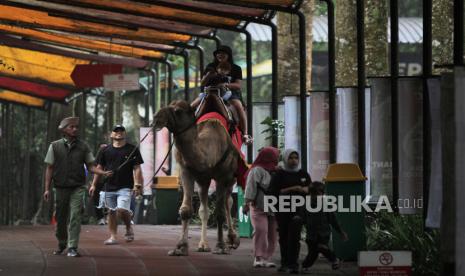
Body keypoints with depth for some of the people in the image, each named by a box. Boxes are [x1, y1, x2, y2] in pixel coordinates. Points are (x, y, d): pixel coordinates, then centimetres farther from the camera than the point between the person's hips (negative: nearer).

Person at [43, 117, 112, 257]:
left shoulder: (83, 147, 6)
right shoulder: (55, 146, 4)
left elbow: (90, 166, 9)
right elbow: (49, 168, 5)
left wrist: (104, 172, -10)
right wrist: (47, 189, 0)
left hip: (77, 188, -1)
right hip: (61, 187, 1)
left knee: (75, 217, -11)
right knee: (60, 218, 9)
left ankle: (72, 247, -10)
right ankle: (61, 244, 30)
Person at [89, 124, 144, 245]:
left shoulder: (132, 149, 4)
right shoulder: (106, 150, 11)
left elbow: (137, 168, 2)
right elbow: (99, 167, 15)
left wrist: (137, 184, -8)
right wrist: (94, 184, 10)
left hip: (125, 187, -4)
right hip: (109, 187, 4)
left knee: (122, 210, -18)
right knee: (111, 212, 5)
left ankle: (129, 228, 8)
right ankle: (113, 236, 11)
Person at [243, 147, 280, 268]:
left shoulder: (274, 171, 16)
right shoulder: (257, 171, -7)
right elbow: (251, 187, -16)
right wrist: (247, 203, -24)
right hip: (259, 208, -7)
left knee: (272, 235, 3)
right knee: (260, 231, -18)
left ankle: (266, 258, 8)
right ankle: (258, 258, -17)